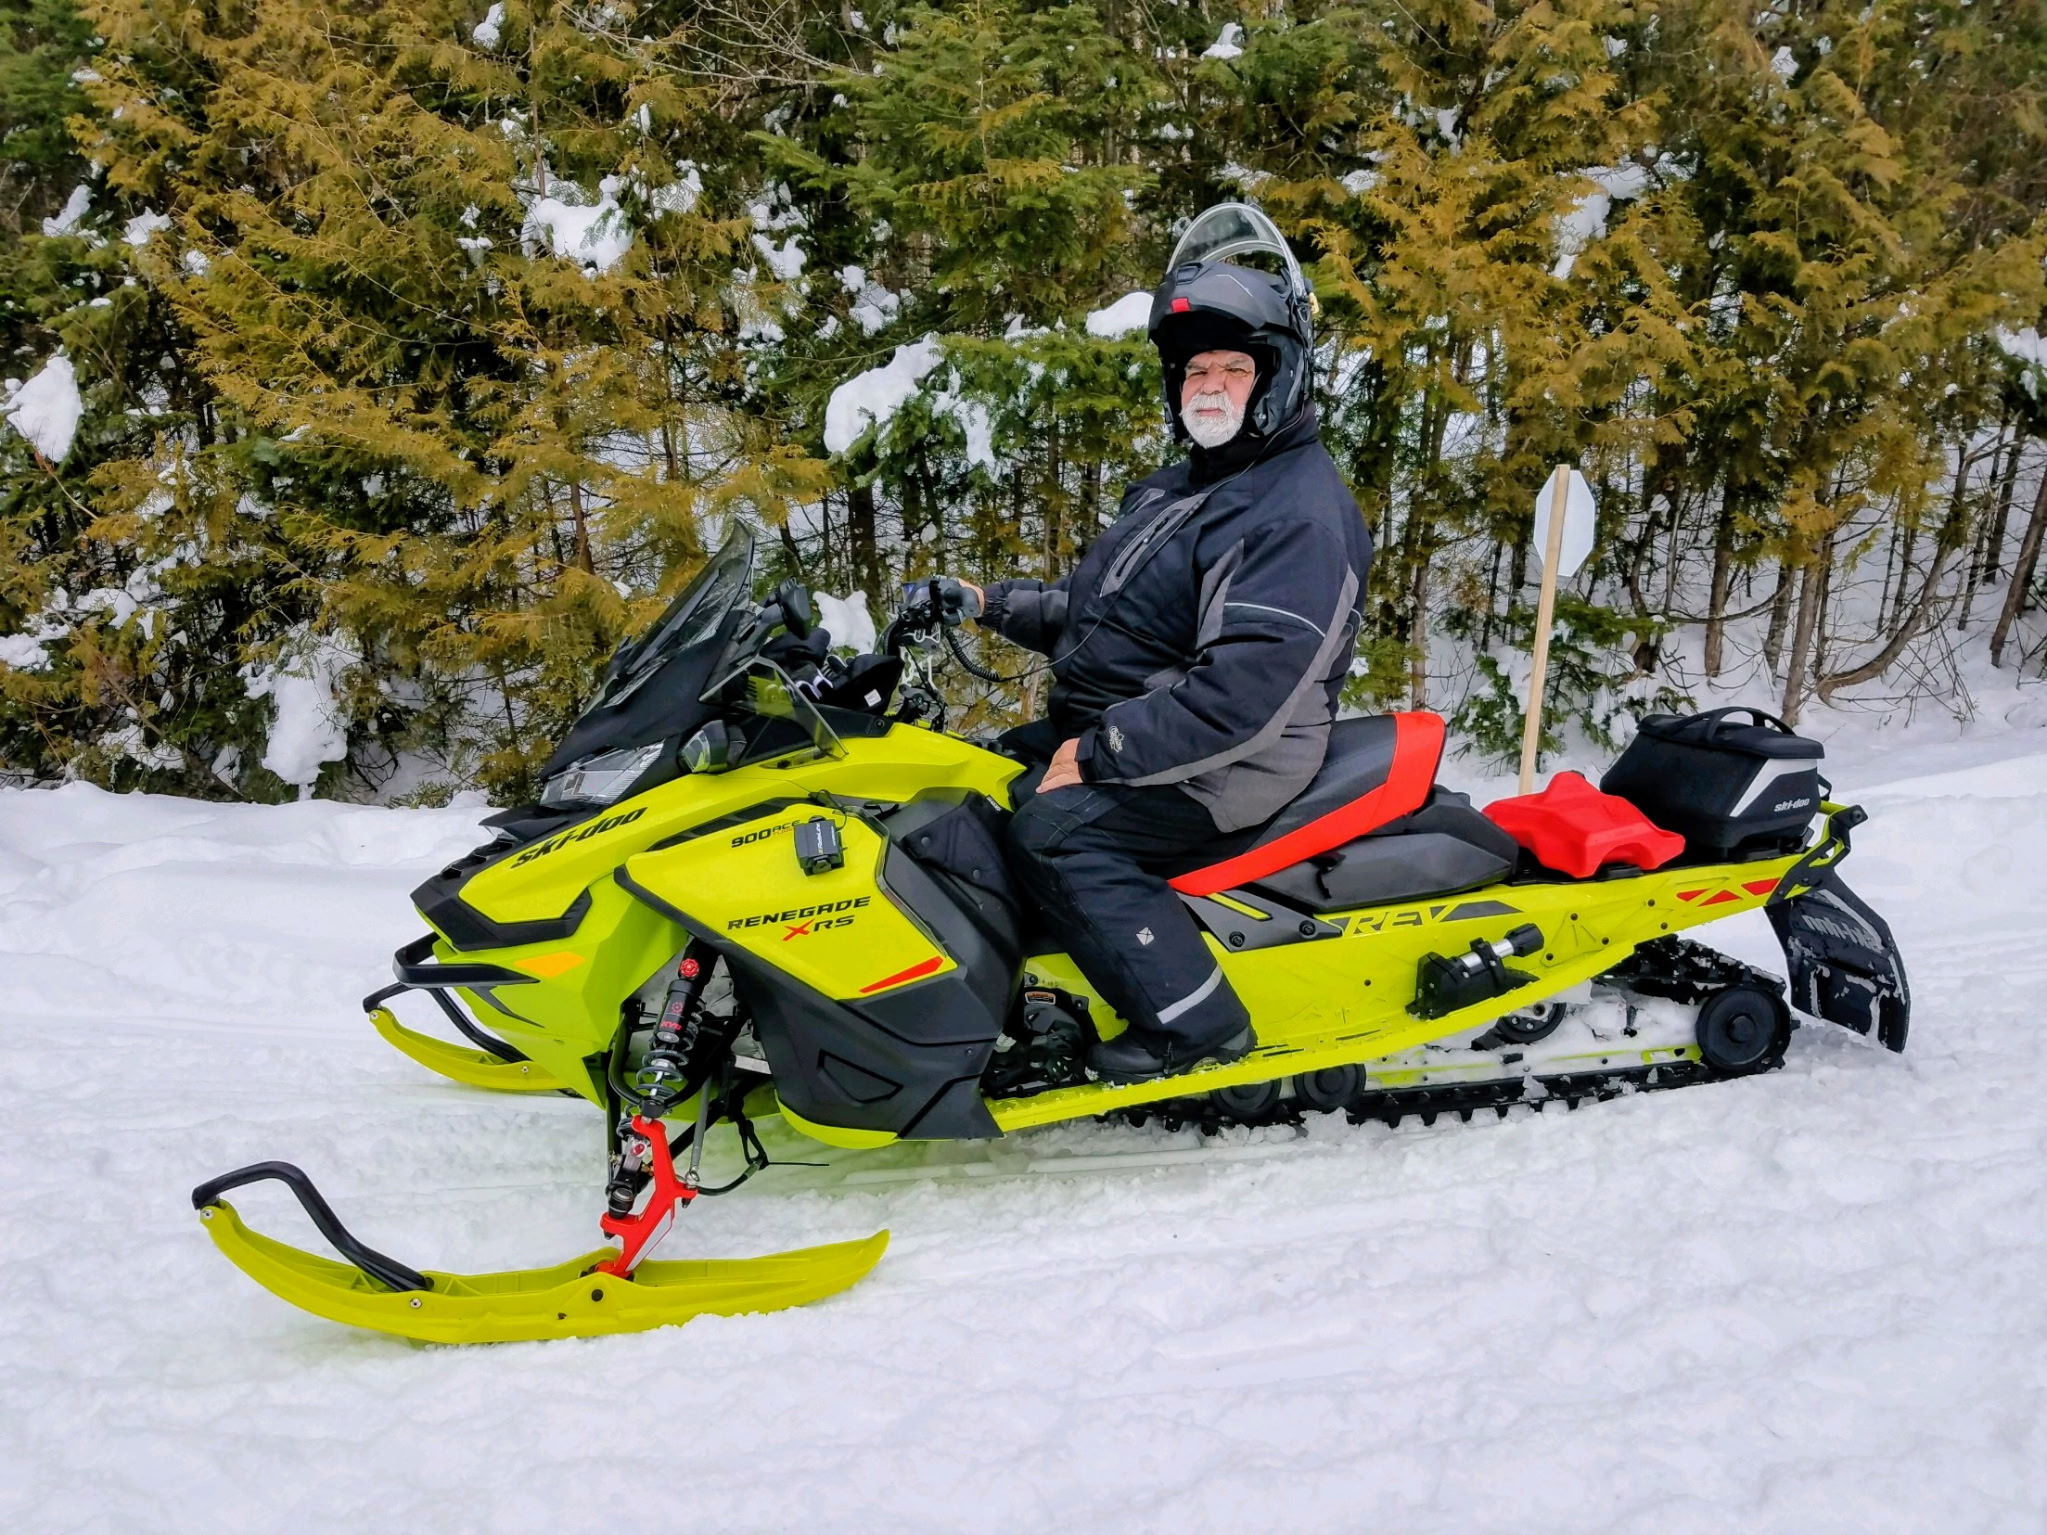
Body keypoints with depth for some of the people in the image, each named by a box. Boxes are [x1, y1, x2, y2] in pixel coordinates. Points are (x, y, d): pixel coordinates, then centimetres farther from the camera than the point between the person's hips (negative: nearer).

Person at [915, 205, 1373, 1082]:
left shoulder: (1301, 513, -17)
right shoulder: (1181, 487, 16)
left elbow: (1247, 692, -27)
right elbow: (1101, 608, 25)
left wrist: (1098, 756, -25)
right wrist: (992, 605, 9)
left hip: (1223, 765, -10)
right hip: (1110, 733, 10)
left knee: (1052, 832, -29)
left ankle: (1193, 1020, -19)